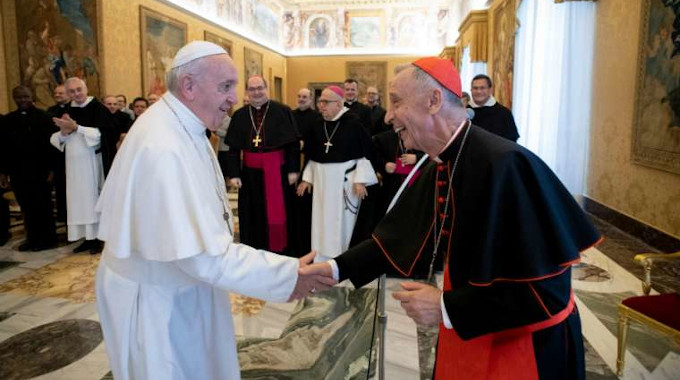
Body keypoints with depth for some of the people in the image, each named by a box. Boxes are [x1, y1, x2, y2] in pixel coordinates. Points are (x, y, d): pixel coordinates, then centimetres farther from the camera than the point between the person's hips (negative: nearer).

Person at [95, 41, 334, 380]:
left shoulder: (180, 127, 2)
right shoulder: (163, 148, -31)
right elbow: (204, 255, -34)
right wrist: (288, 274, -30)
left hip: (180, 288, 9)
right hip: (158, 298, -9)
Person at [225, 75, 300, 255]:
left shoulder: (282, 111, -4)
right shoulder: (239, 115, 5)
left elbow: (294, 142, -5)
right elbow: (233, 148, 4)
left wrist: (293, 170, -9)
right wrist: (233, 174, -4)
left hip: (278, 170, -3)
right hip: (250, 172, 3)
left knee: (279, 212, 5)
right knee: (253, 214, 10)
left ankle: (281, 250, 21)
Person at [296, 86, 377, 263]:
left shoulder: (353, 123, -9)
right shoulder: (317, 126, 6)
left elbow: (365, 153, -9)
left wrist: (360, 180, -14)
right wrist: (307, 178, 11)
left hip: (346, 178, -5)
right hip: (322, 179, 5)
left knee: (344, 220, 2)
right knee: (322, 220, 9)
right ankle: (322, 260, 22)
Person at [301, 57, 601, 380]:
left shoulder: (505, 166, -29)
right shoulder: (438, 171, -2)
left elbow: (547, 288, -28)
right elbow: (400, 237, 7)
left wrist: (446, 308, -23)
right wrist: (337, 268, -3)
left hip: (526, 345, -7)